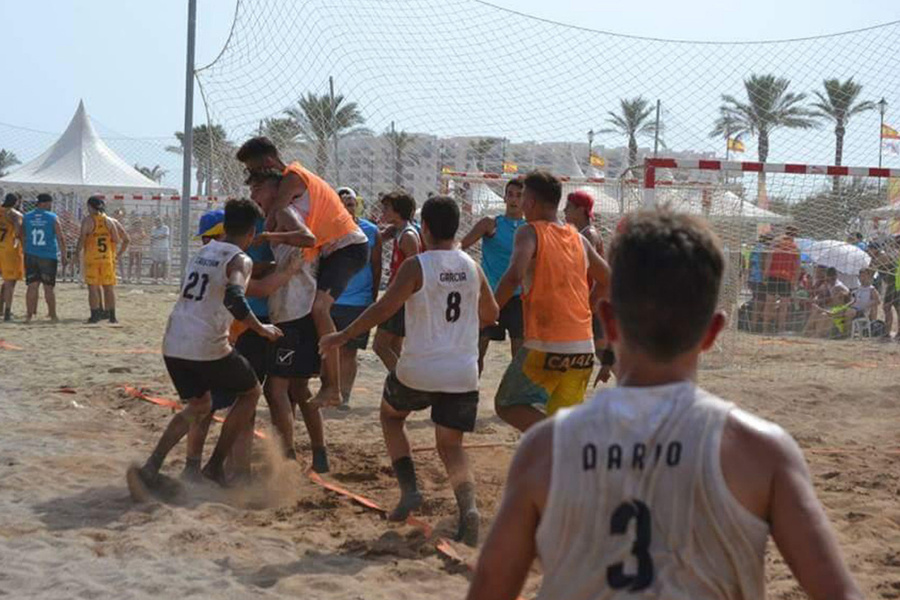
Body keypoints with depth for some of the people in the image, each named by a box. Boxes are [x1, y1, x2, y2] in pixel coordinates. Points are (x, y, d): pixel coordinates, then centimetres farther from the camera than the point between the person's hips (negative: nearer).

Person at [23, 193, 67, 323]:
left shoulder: (26, 217, 6)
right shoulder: (52, 218, -3)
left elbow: (22, 235, 12)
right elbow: (60, 238, -5)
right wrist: (63, 256, 1)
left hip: (31, 255, 2)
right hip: (49, 256, -2)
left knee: (32, 285, 4)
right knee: (49, 287, 5)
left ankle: (29, 315, 0)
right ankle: (53, 315, 10)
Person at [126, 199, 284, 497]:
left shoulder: (203, 252, 18)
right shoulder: (240, 260, -6)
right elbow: (234, 299, -24)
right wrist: (261, 329, -13)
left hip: (173, 345, 7)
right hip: (207, 348, -7)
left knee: (199, 405, 25)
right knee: (251, 392, 19)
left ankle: (150, 467, 4)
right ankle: (216, 466, 16)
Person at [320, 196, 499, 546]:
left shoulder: (417, 266, -9)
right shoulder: (473, 268, 7)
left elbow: (383, 309, -13)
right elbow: (491, 314, 19)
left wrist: (342, 336, -4)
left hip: (419, 370, -3)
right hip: (463, 375, 4)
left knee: (390, 415, 25)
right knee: (450, 445, 12)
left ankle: (409, 489, 11)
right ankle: (468, 506, -15)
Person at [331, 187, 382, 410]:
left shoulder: (372, 232, 0)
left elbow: (376, 267, 6)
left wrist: (373, 298, 7)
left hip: (358, 302, 0)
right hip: (329, 299, 0)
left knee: (349, 351, 6)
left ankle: (344, 395, 16)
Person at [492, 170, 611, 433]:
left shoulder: (530, 232, -4)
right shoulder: (578, 238, 14)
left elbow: (514, 275, -21)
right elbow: (606, 281, 23)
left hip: (546, 345, -6)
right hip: (583, 347, 6)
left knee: (507, 405, 8)